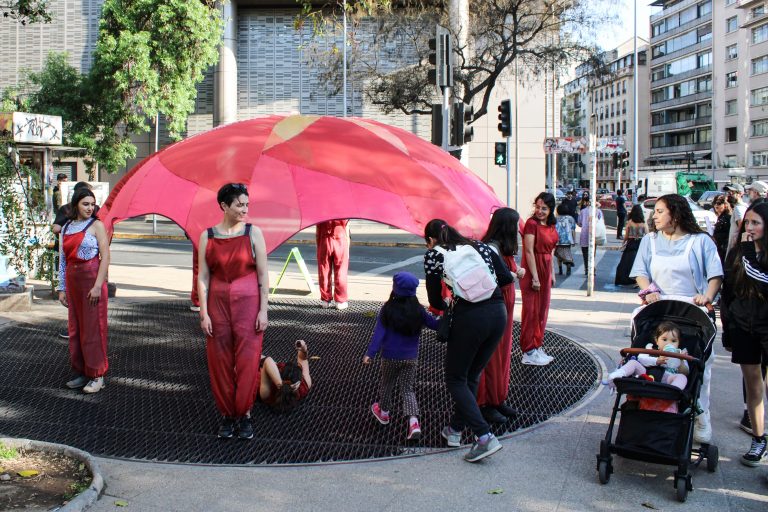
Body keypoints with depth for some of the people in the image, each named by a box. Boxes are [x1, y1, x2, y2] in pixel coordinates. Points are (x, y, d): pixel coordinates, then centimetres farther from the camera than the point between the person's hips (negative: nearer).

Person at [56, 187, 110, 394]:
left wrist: (98, 285, -17)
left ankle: (97, 376, 7)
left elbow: (105, 256, -11)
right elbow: (63, 260, 13)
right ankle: (82, 372, 21)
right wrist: (62, 288, 10)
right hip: (73, 282, 6)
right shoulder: (66, 228, 11)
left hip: (92, 280, -5)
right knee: (75, 328, 10)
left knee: (93, 327, -2)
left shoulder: (96, 225, -5)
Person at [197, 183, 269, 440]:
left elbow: (263, 275, -1)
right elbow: (203, 277, 3)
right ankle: (227, 414, 20)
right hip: (218, 303, 1)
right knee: (220, 361, 6)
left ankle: (243, 414, 15)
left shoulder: (253, 233, -1)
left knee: (247, 361, 0)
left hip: (248, 303, -1)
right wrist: (204, 313, -3)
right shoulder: (207, 236, 2)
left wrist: (263, 310, -5)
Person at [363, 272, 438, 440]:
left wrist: (370, 353, -14)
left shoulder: (387, 310, -12)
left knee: (386, 385, 21)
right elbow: (435, 324, -4)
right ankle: (413, 421, -12)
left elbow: (379, 333, -15)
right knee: (407, 390, 7)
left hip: (390, 357, -1)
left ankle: (383, 412, 42)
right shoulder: (419, 311, -7)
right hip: (411, 358, 1)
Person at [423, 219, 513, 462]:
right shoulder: (479, 245, 18)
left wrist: (445, 306, 31)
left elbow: (435, 299, 9)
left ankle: (485, 437, -4)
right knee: (471, 376, 22)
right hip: (498, 312, 6)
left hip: (469, 316, -5)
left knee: (456, 380, 10)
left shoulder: (433, 254, 7)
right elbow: (506, 277, 10)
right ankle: (455, 429, 34)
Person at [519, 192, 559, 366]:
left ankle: (538, 347, 25)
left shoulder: (551, 226, 10)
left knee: (542, 310, 14)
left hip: (545, 270, 8)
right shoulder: (532, 223, -14)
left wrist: (552, 273, 15)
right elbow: (529, 251, -17)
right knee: (531, 311, -3)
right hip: (532, 269, -8)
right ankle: (529, 352, 4)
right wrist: (535, 277, -20)